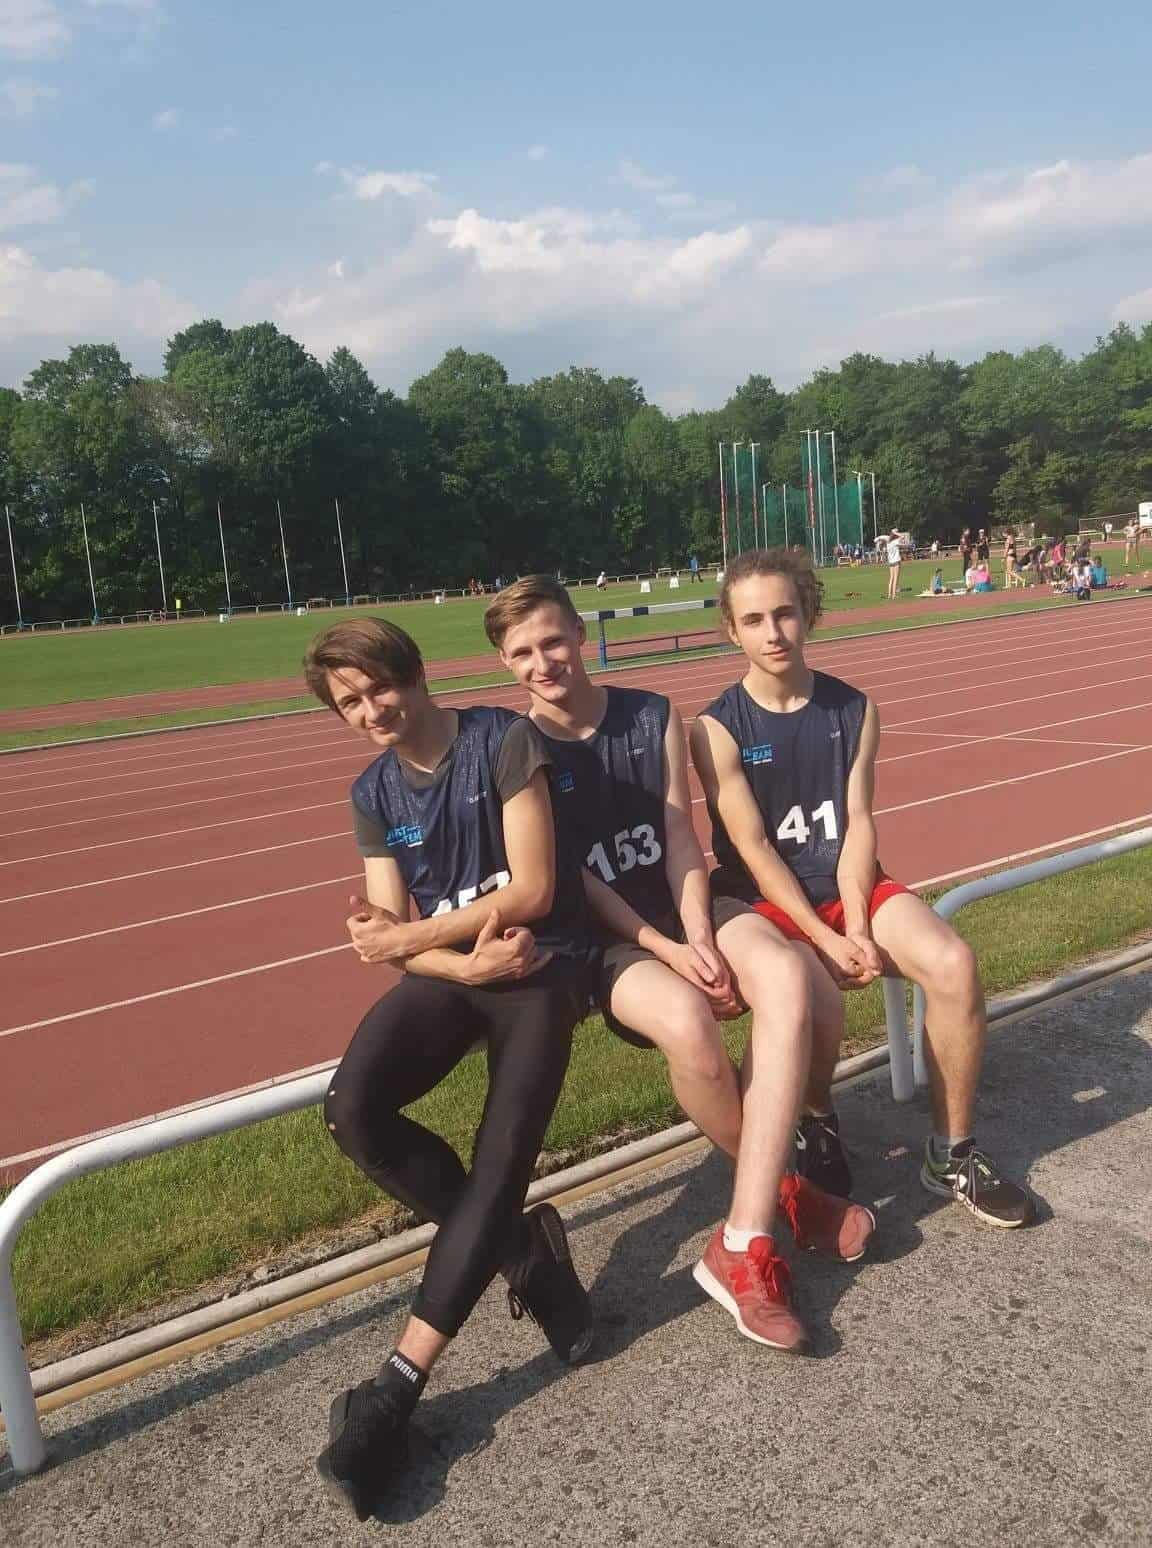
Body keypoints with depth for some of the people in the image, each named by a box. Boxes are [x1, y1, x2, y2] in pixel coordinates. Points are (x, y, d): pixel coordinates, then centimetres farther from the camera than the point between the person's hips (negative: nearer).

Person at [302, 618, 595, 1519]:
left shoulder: (504, 740, -8)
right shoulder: (372, 794, 8)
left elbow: (532, 888, -12)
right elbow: (391, 933, 4)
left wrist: (413, 935, -9)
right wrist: (467, 963, -16)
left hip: (541, 964, -4)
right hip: (447, 970, 4)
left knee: (504, 1155, -21)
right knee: (354, 1109, -22)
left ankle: (399, 1383, -12)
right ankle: (522, 1250, -3)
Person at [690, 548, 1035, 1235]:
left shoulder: (855, 709, 4)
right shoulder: (718, 728, -6)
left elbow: (858, 824, -3)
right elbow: (753, 849, -12)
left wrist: (858, 926, -17)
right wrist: (826, 939, -19)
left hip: (851, 885, 3)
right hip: (767, 900, -3)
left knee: (955, 965, -22)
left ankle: (953, 1155, -2)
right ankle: (820, 1128, 3)